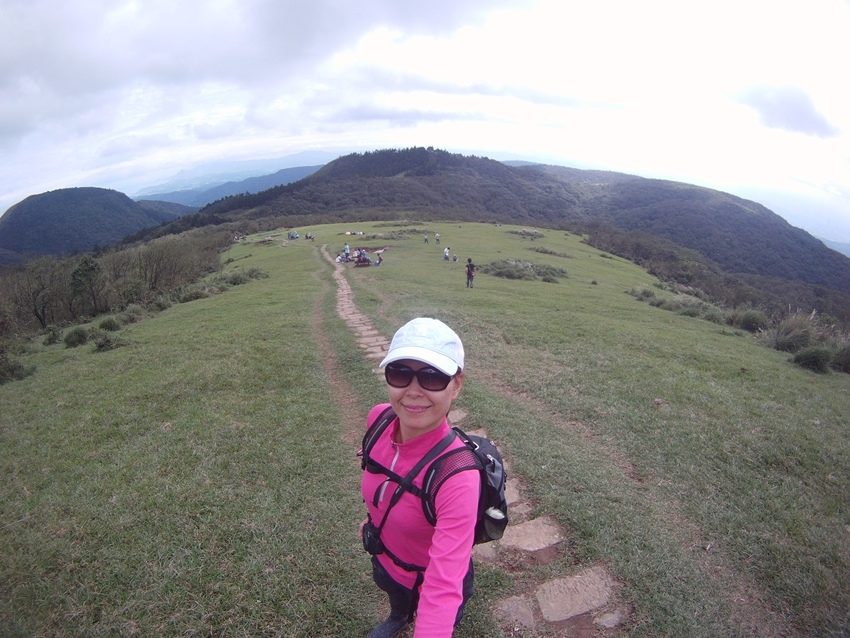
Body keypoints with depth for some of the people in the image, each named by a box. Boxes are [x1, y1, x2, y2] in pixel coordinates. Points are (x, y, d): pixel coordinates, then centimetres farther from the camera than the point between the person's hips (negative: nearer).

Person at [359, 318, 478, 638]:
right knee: (396, 600, 37)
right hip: (383, 561, 5)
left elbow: (444, 590, -45)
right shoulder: (379, 418, -24)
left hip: (428, 583, -5)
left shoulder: (457, 476, -42)